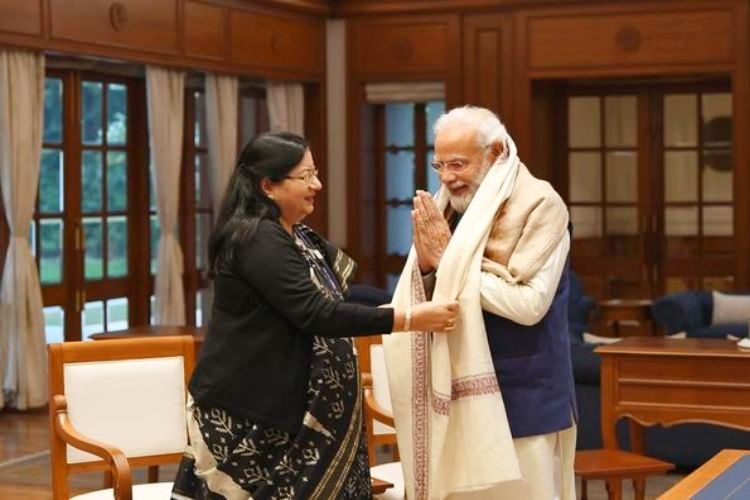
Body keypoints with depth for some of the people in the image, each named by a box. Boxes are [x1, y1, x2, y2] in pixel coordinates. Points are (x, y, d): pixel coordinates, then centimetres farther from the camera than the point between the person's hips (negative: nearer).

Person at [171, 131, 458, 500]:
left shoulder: (299, 237, 14)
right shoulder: (256, 239, -17)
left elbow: (342, 292, 10)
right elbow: (316, 313, -25)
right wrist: (408, 319, -26)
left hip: (282, 406, 9)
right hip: (245, 413, -9)